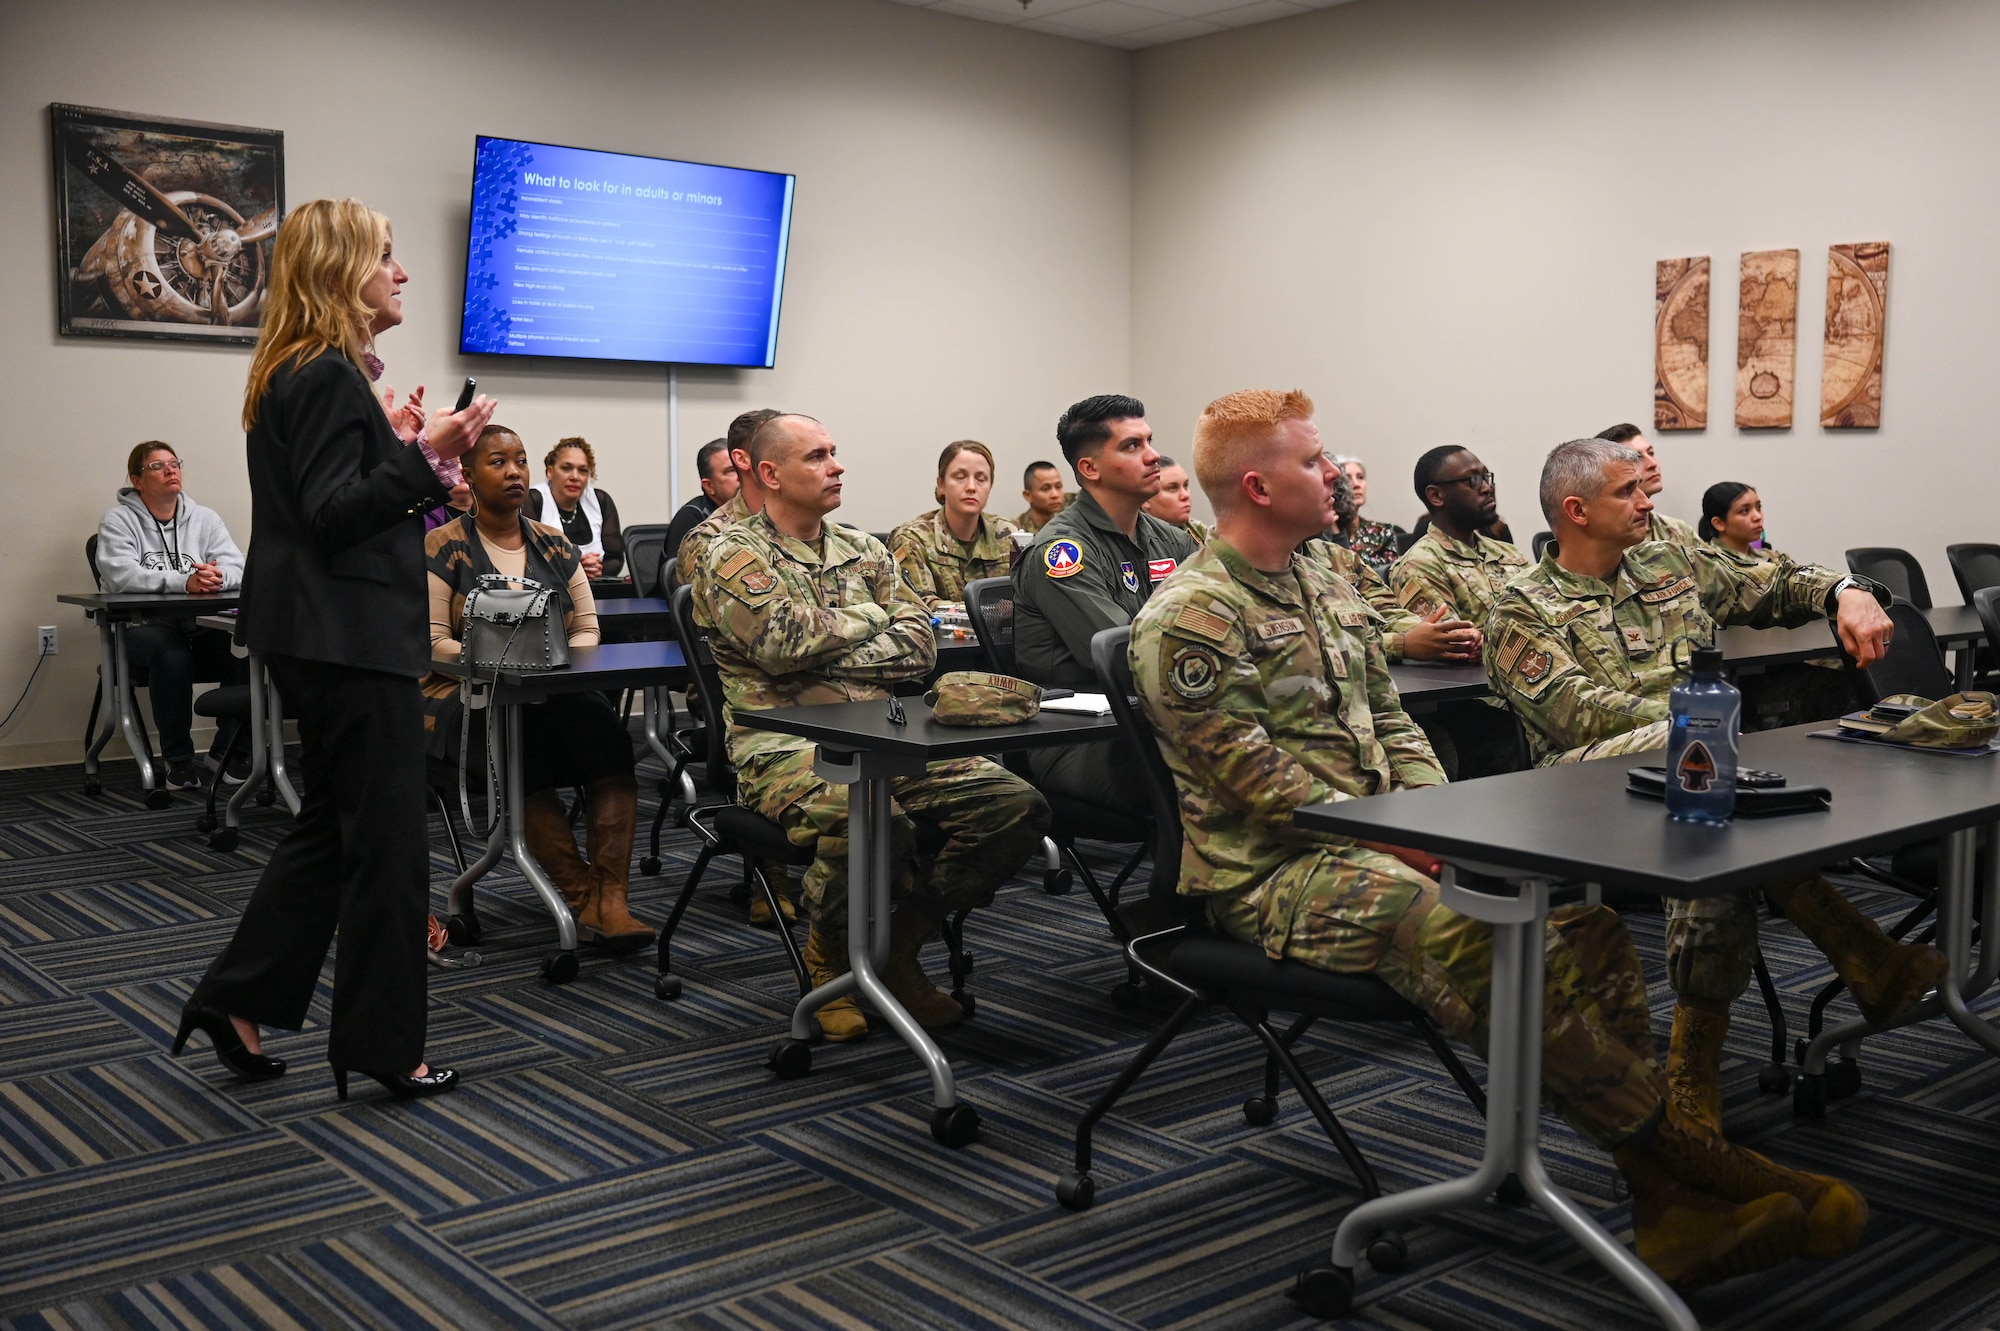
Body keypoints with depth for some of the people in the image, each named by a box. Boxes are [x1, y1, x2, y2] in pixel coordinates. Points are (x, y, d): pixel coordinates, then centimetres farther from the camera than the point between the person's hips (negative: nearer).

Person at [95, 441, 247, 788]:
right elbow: (120, 574, -15)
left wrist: (218, 576, -25)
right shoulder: (119, 521, 3)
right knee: (172, 655, -37)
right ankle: (179, 761, -22)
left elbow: (238, 567, 1)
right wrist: (184, 580, -29)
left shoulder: (204, 519, 13)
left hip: (201, 626, 3)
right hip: (144, 625, -3)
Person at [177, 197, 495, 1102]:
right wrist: (420, 456, -26)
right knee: (387, 840, -1)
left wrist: (396, 444, 15)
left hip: (322, 636, 10)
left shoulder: (303, 374, 15)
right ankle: (381, 1044, 9)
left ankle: (238, 1001, 23)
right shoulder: (330, 377, -16)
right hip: (348, 635, -10)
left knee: (333, 823, 18)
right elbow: (331, 515, -21)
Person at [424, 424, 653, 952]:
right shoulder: (443, 548, 4)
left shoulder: (556, 547, 17)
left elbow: (587, 630, 15)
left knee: (607, 736, -31)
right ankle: (586, 898, -31)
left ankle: (611, 901, -38)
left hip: (557, 691, 4)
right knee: (534, 741, -37)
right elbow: (434, 643, -4)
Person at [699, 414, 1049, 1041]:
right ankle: (831, 952, -4)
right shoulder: (733, 555, 2)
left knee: (1016, 805, -13)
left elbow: (918, 646, 6)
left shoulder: (865, 550, 18)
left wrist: (826, 658, -8)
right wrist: (870, 617, 1)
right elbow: (782, 640, -15)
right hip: (785, 745, -6)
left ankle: (900, 942, 5)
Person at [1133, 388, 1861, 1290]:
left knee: (1582, 908, -14)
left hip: (1376, 843, 8)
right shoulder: (1190, 618, -10)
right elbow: (1256, 781, -16)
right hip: (1272, 874, -8)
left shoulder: (1324, 591, 18)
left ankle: (1672, 1212, -17)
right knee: (1477, 942, -33)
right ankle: (1679, 1150, -19)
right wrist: (1399, 840, -15)